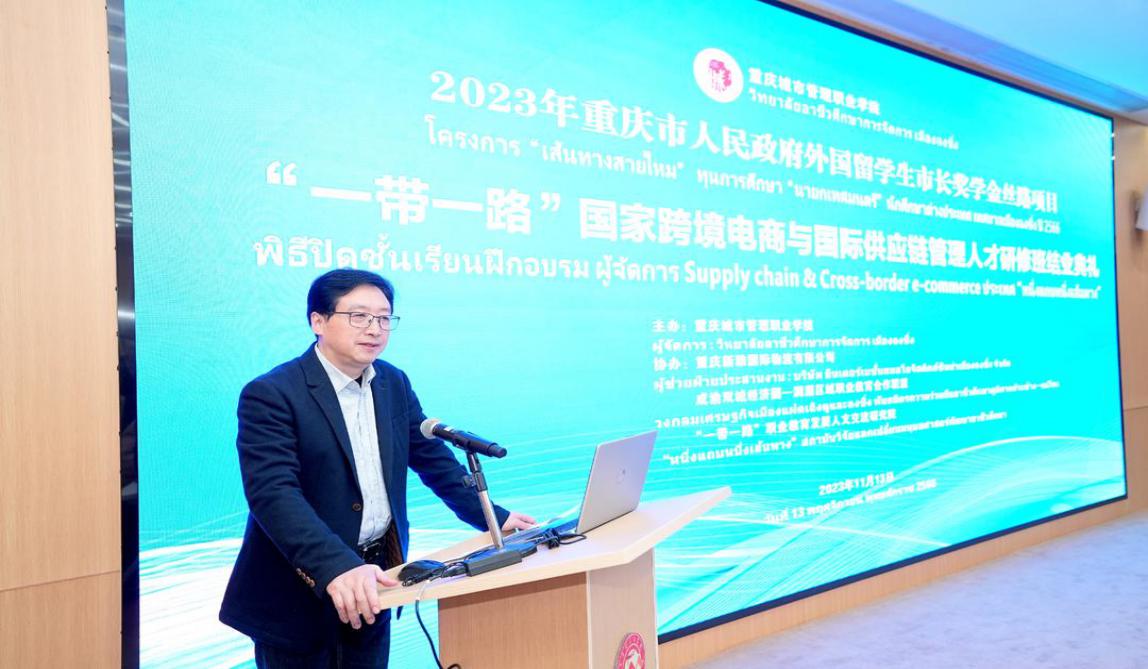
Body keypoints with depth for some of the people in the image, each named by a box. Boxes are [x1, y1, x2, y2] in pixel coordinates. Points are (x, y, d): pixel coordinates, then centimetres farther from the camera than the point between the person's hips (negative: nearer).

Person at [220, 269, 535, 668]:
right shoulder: (271, 394, -16)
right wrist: (337, 568, -37)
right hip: (299, 595, -5)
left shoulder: (394, 384, 4)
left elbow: (434, 458, 10)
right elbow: (274, 493, -26)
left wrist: (494, 518, 4)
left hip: (370, 581, 6)